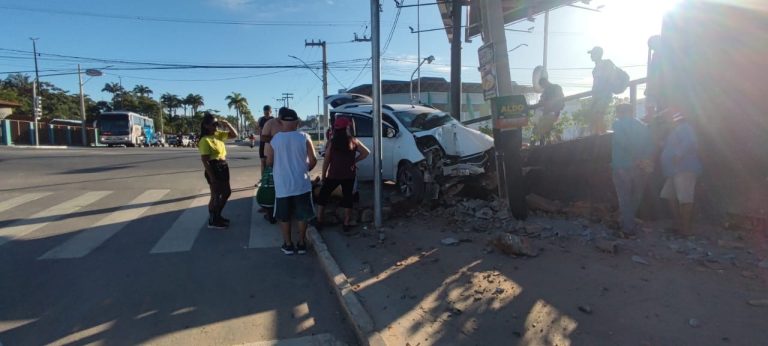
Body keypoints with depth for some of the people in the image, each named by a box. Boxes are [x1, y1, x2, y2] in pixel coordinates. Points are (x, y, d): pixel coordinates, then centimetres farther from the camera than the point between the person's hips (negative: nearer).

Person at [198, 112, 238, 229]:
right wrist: (212, 177, -21)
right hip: (214, 169, -9)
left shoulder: (219, 134, 6)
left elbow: (234, 135, 13)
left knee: (227, 192, 19)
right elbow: (204, 160, -19)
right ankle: (212, 220, 19)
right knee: (216, 196, 3)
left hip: (223, 167, 9)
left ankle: (217, 215, 35)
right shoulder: (205, 140, -17)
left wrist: (226, 124, -2)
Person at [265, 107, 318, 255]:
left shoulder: (274, 140, -5)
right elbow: (313, 160, -6)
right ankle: (301, 243, 20)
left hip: (282, 185, 0)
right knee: (302, 215, 14)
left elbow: (269, 162, 1)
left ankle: (288, 245, 21)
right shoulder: (304, 137, -7)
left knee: (284, 217, 14)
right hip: (302, 184, 0)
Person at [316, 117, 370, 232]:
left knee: (322, 196, 13)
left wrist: (323, 175, 3)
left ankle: (319, 221, 14)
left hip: (333, 175, -1)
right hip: (349, 175, 2)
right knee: (347, 198, 10)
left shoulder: (332, 142, -8)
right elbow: (366, 152, 1)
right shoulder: (354, 141, -3)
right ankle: (346, 224, 12)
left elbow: (326, 160, -6)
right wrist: (354, 161, 4)